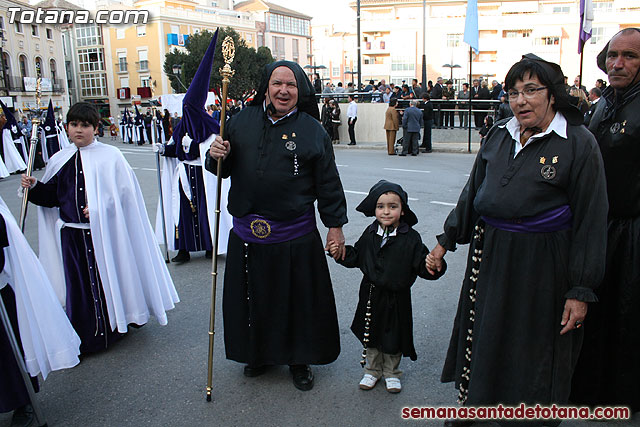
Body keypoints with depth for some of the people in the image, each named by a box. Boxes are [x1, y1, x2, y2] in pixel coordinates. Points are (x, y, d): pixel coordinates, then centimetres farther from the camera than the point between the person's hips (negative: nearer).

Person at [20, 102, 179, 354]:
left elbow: (126, 193, -9)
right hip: (72, 236, 4)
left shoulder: (110, 157, -5)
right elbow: (52, 197, 13)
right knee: (79, 285, 9)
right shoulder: (59, 160, 9)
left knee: (108, 282, 6)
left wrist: (99, 208, -18)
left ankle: (111, 330, 26)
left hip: (105, 234, -4)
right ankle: (85, 339, 24)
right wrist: (34, 187, -4)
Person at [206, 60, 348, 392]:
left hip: (294, 236, -2)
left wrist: (335, 225, -1)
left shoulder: (312, 130, -3)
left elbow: (328, 183, 0)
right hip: (247, 233, 3)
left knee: (298, 299, 9)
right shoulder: (243, 121, 4)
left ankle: (299, 360, 31)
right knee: (253, 298, 16)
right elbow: (223, 168, 12)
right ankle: (258, 353, 39)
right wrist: (216, 156, -11)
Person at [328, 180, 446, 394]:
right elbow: (356, 257, 8)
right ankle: (372, 370, 38)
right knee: (370, 336, 17)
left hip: (397, 298, -3)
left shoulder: (411, 238, -12)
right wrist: (340, 254, -7)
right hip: (371, 296, 3)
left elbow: (422, 264, -13)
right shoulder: (370, 234, -2)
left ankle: (391, 373, 37)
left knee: (393, 338, 13)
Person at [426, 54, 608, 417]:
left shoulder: (579, 144, -11)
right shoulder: (499, 136, 4)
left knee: (533, 352, 11)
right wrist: (446, 241, 13)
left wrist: (581, 291, -14)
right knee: (483, 338, 19)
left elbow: (591, 221, -12)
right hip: (489, 257, 5)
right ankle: (475, 404, 42)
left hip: (541, 266, -5)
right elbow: (472, 192, 12)